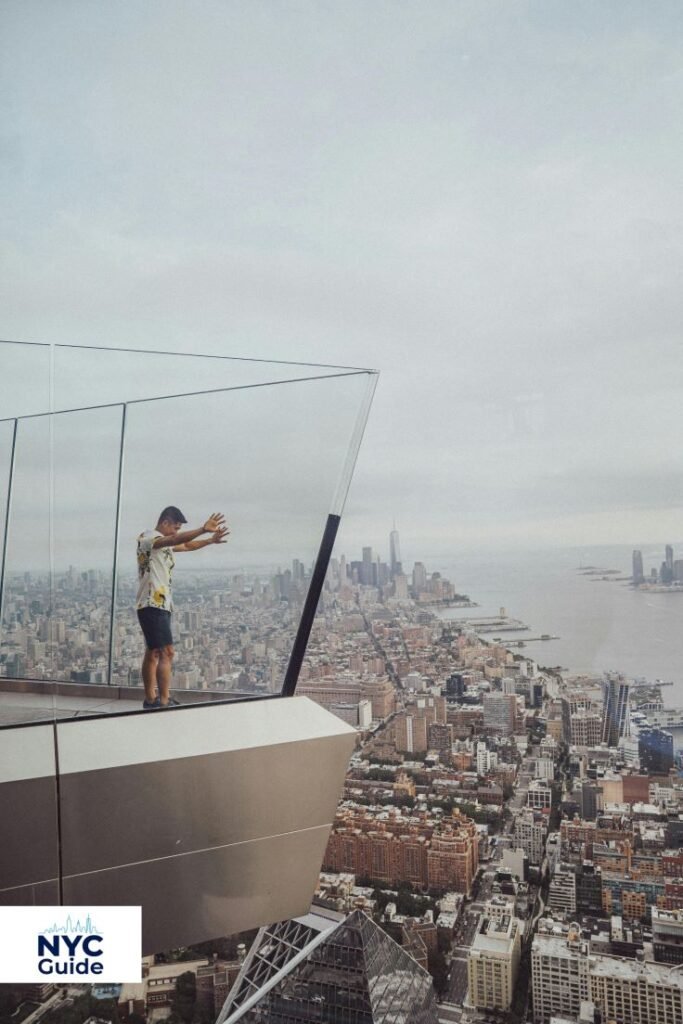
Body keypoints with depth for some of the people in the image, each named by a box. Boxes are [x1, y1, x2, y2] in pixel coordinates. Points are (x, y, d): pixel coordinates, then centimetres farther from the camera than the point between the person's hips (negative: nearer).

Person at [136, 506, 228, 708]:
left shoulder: (163, 542, 17)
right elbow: (175, 540, -32)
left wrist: (210, 540, 20)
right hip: (152, 605, -10)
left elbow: (186, 545, 31)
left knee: (153, 652, 13)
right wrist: (203, 529, -44)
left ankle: (151, 699, 20)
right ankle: (164, 702, -14)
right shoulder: (148, 537, -13)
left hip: (159, 604, 10)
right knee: (167, 652, -14)